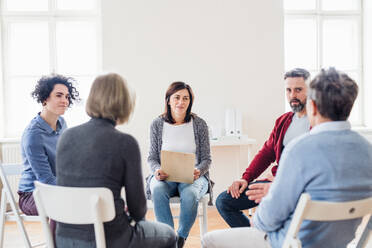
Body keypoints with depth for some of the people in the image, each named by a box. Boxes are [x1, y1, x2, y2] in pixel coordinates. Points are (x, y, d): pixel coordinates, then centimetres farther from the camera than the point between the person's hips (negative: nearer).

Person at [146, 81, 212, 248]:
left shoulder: (199, 124, 2)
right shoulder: (157, 124, 4)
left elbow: (206, 159, 4)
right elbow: (152, 157, 7)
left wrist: (198, 171, -17)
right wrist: (157, 171, -15)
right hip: (165, 176, 1)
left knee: (190, 195, -35)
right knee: (158, 191, -34)